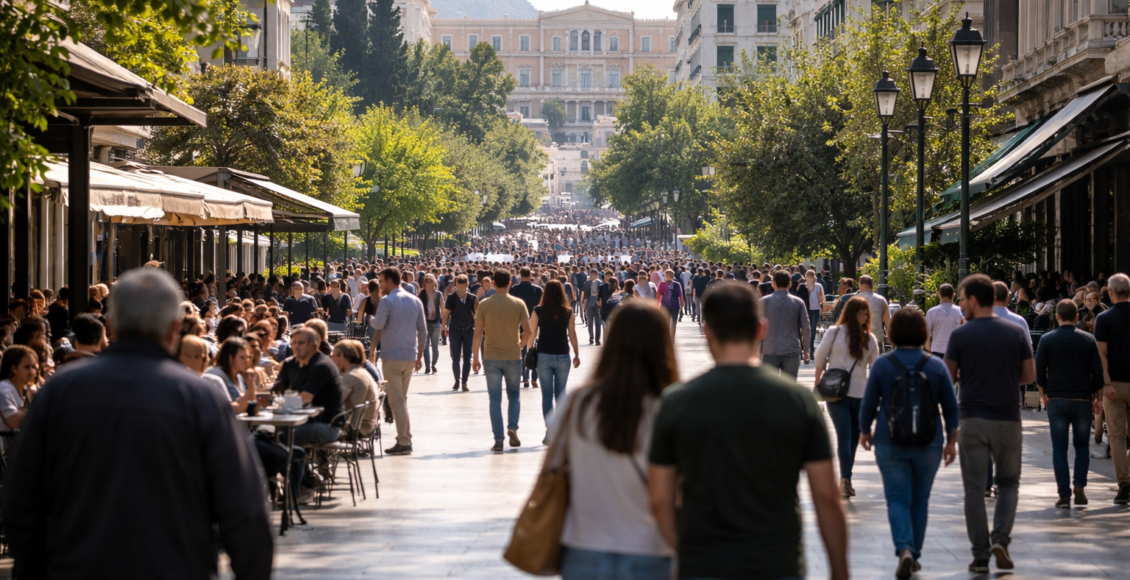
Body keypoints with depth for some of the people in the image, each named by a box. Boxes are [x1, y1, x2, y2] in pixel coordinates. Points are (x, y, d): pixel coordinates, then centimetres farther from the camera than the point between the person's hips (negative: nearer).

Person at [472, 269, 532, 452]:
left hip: (491, 357, 0)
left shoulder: (484, 305, -4)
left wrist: (475, 357, 5)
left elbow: (478, 333, -3)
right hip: (513, 356, 0)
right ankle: (512, 427, -5)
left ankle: (498, 439, 1)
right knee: (513, 394, 17)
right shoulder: (519, 304, -4)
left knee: (495, 399, 5)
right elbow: (527, 330, -6)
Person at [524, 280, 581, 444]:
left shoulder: (538, 311, -4)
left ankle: (550, 432, -3)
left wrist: (529, 352, 7)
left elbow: (531, 333, -4)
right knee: (560, 394, 12)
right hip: (562, 356, 1)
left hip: (543, 355, -1)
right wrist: (577, 354, 13)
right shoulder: (567, 312, -1)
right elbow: (572, 335, 2)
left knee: (547, 394, 2)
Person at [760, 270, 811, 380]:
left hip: (770, 351, -1)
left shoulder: (764, 302, -2)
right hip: (792, 350, 1)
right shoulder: (798, 302, 2)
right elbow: (805, 327, 1)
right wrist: (806, 350, 9)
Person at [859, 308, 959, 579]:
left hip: (890, 444, -2)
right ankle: (915, 556, 21)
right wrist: (951, 440, 12)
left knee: (898, 499, 1)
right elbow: (951, 407, 2)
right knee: (920, 500, 14)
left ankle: (904, 549, -21)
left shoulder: (882, 365, -7)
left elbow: (868, 404, 0)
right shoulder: (936, 366, -3)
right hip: (928, 445, 2)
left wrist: (865, 431, 16)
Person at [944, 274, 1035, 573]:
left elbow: (948, 378, -1)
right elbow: (1029, 376, 4)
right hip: (1007, 419, 1)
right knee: (1008, 483, 16)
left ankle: (980, 556, 4)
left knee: (975, 488, 5)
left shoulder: (960, 335, -6)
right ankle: (1001, 538, -5)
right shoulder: (1016, 333, 0)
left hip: (972, 420, -1)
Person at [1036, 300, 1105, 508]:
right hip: (1082, 400, 0)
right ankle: (1079, 486, -1)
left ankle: (1064, 494, -2)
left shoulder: (1047, 339, -1)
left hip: (1056, 400, 0)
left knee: (1059, 448, 3)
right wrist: (1098, 397, 10)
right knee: (1082, 445, 14)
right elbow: (1098, 372, 0)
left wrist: (1044, 395, 14)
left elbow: (1039, 371, 0)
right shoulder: (1088, 340, 0)